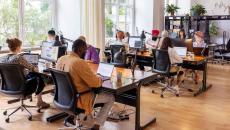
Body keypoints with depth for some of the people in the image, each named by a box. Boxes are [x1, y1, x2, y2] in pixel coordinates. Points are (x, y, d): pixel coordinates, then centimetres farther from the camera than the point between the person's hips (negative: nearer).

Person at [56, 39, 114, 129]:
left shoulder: (60, 59, -1)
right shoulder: (80, 62, -27)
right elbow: (96, 83, -24)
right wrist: (99, 78, -2)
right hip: (79, 99, -8)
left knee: (91, 91, 34)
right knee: (111, 98, 8)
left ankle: (89, 122, 31)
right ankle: (97, 123, 14)